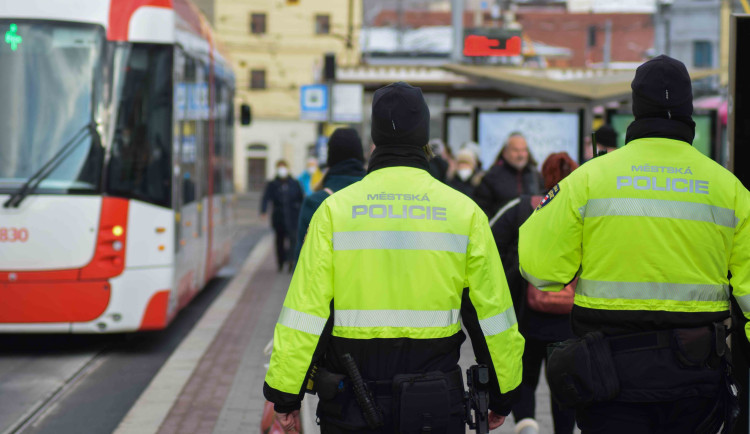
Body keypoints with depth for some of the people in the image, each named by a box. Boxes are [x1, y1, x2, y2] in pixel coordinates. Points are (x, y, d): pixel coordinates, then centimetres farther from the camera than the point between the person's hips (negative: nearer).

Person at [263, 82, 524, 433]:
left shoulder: (335, 209, -3)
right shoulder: (464, 212, 0)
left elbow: (305, 310, -5)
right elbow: (491, 314, 3)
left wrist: (285, 394, 2)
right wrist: (503, 394, 15)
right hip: (435, 405, 0)